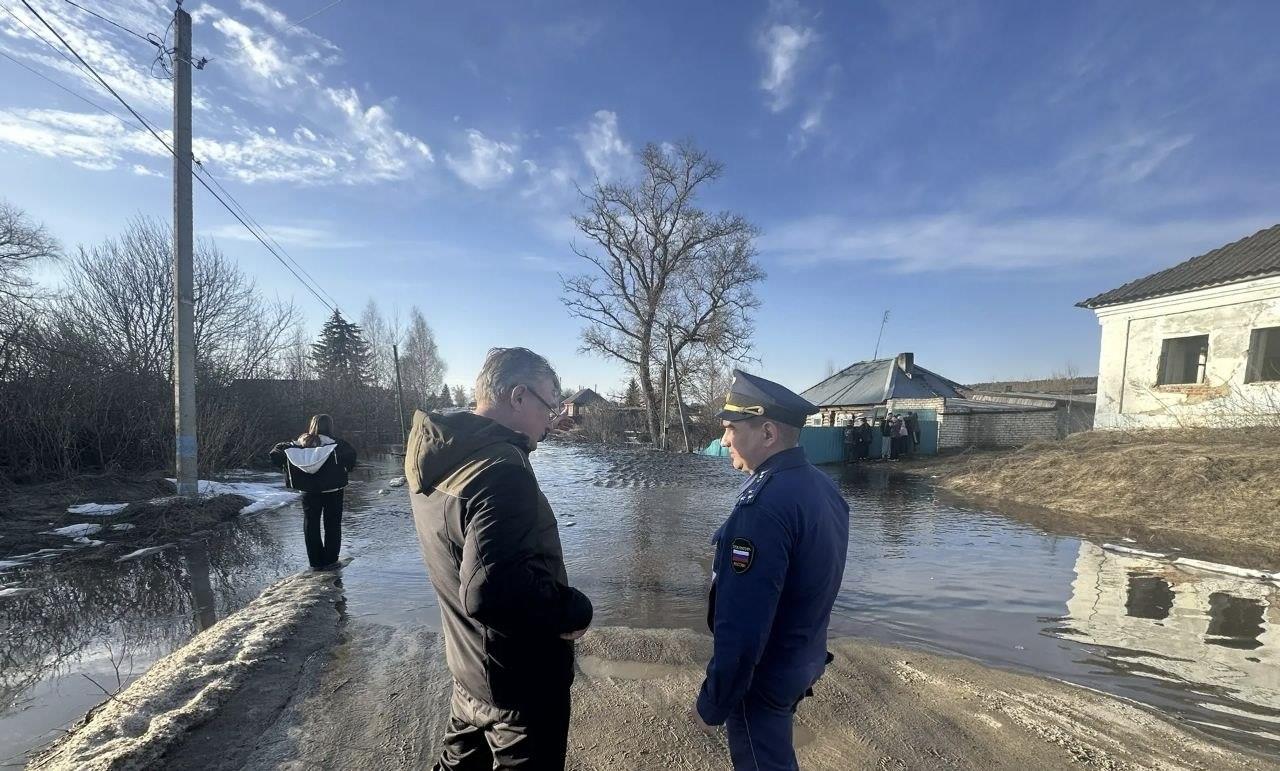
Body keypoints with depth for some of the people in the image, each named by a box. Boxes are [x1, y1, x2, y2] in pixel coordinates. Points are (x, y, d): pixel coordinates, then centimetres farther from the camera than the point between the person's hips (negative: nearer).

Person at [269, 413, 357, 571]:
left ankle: (315, 562, 15)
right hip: (332, 491, -3)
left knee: (310, 525, 12)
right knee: (332, 525, 8)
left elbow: (276, 451, -1)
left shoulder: (300, 443, 2)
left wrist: (287, 468, 5)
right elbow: (350, 452, -27)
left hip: (309, 492, 3)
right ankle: (330, 561, 9)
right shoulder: (334, 444, -10)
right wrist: (347, 469, -11)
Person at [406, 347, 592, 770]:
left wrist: (530, 434, 6)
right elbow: (493, 589, -39)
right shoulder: (501, 470, -32)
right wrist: (575, 608, -23)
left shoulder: (441, 457, -3)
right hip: (521, 683, -8)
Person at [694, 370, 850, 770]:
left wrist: (712, 703, -17)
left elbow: (742, 627, -30)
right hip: (804, 662, 8)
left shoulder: (765, 506, -31)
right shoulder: (823, 486, -1)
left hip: (763, 676, -8)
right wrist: (803, 654, 19)